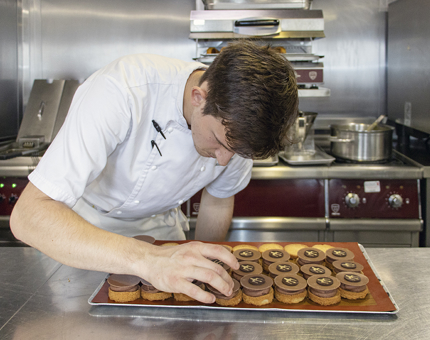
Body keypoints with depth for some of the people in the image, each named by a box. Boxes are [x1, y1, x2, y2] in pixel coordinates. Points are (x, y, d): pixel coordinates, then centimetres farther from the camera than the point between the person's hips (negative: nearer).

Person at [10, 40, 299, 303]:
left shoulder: (238, 124, -22)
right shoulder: (120, 92, -39)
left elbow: (218, 203, -1)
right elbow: (28, 216, -45)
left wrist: (204, 272, 6)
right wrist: (146, 260, -55)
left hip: (156, 225, 3)